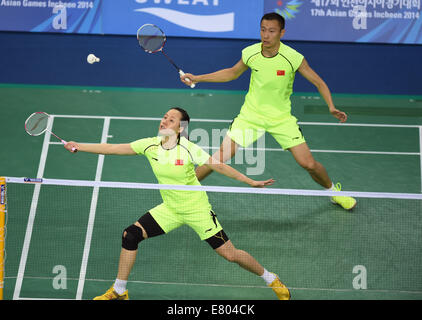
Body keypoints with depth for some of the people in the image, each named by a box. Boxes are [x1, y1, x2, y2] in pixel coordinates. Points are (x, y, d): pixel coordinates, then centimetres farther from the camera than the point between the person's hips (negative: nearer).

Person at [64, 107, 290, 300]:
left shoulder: (188, 149, -19)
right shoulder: (150, 145, -7)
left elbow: (219, 166, -17)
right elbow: (112, 149, -2)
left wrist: (251, 182, -22)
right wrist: (79, 147, -4)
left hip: (197, 210, -4)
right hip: (169, 209, 5)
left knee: (230, 254, -6)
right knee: (130, 235, -7)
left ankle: (272, 280, 20)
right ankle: (119, 291, 11)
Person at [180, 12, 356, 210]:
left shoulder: (293, 58, -17)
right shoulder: (249, 53, -9)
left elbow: (319, 83, -6)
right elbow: (233, 73, 11)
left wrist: (331, 107, -23)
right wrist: (197, 78, 7)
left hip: (282, 118, -1)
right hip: (251, 115, 1)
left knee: (308, 164, -5)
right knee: (220, 157, -10)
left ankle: (333, 191, 26)